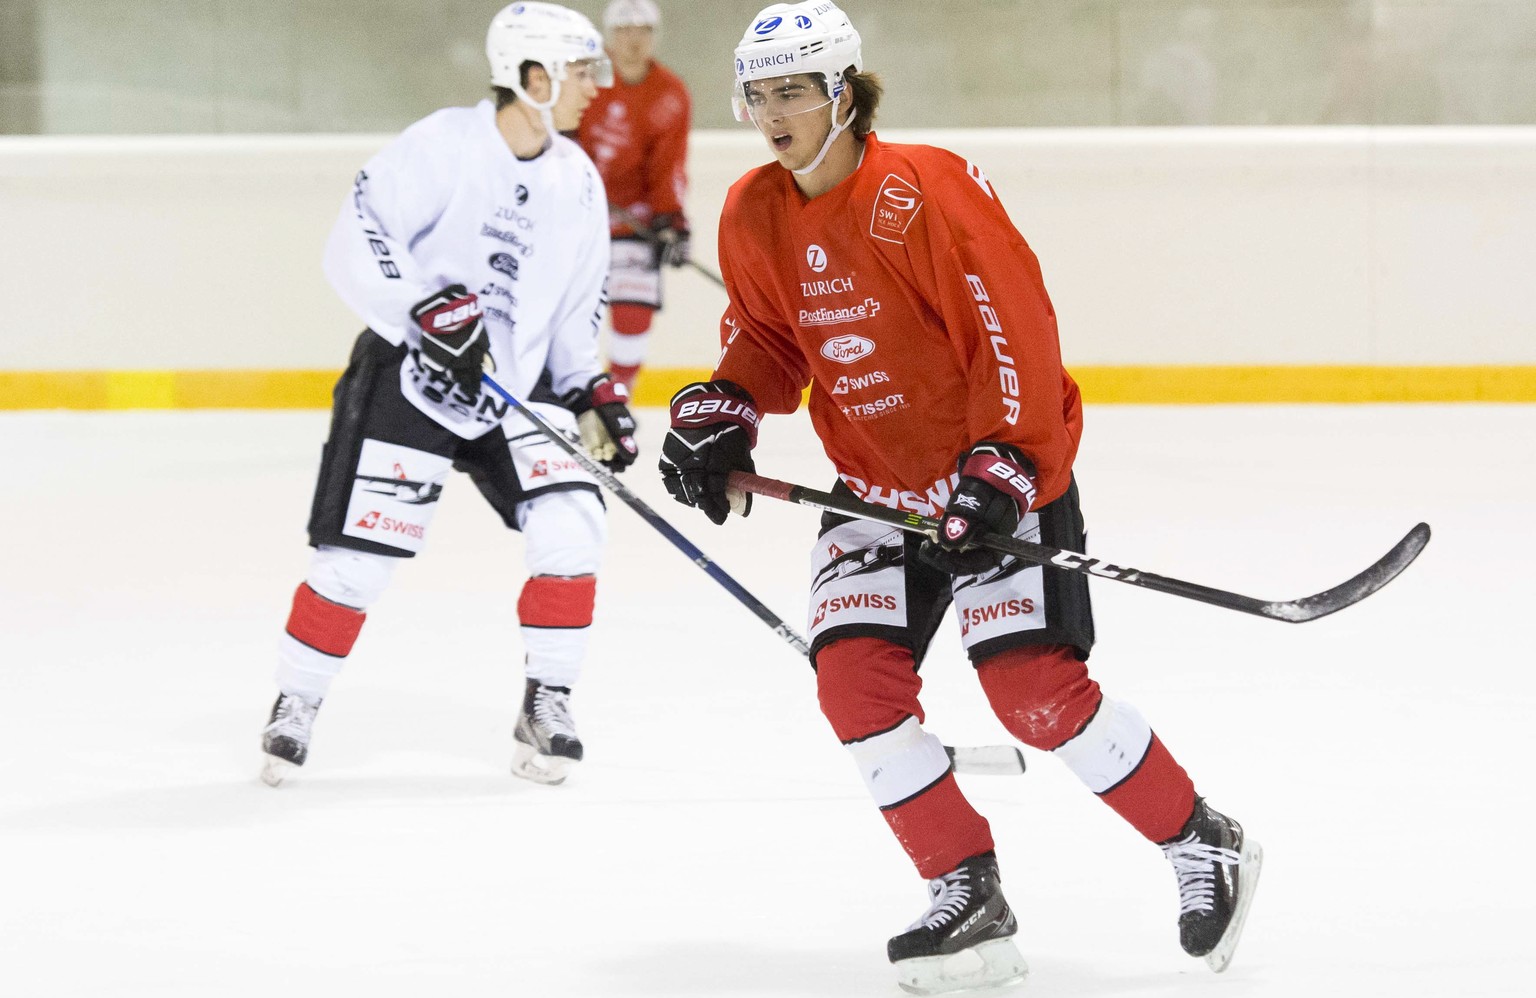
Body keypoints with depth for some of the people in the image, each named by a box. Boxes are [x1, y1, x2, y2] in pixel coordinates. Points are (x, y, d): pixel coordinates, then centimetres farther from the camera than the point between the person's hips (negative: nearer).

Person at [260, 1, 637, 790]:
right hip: (408, 375, -5)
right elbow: (354, 248, -20)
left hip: (520, 388, 5)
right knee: (357, 557, -7)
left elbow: (577, 305, 17)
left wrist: (591, 393, 6)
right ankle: (296, 703, 14)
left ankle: (544, 707, 2)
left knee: (571, 532, -12)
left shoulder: (578, 183, 6)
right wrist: (426, 308, -31)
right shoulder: (442, 147, -15)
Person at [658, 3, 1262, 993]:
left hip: (999, 472, -7)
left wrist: (1000, 472, -25)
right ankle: (970, 900, 0)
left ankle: (1206, 846, 6)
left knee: (1035, 687, -14)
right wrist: (719, 415, -1)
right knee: (855, 678, -11)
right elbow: (767, 334, 17)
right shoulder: (754, 217, 1)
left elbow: (1016, 333, -21)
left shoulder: (927, 191, -21)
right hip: (877, 485, 7)